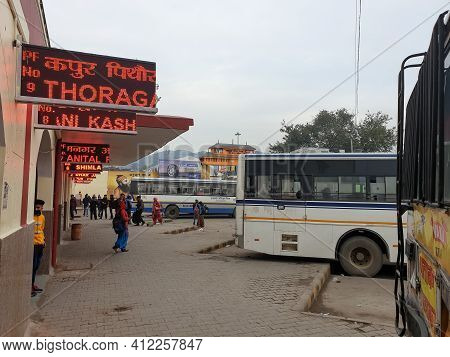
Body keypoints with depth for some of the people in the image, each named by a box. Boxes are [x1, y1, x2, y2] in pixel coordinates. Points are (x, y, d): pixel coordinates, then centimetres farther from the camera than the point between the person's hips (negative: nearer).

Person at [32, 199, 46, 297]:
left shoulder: (42, 217, 10)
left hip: (40, 244, 7)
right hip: (33, 244, -7)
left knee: (37, 265, 14)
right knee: (33, 265, -6)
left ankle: (33, 284, 25)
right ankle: (30, 286, 0)